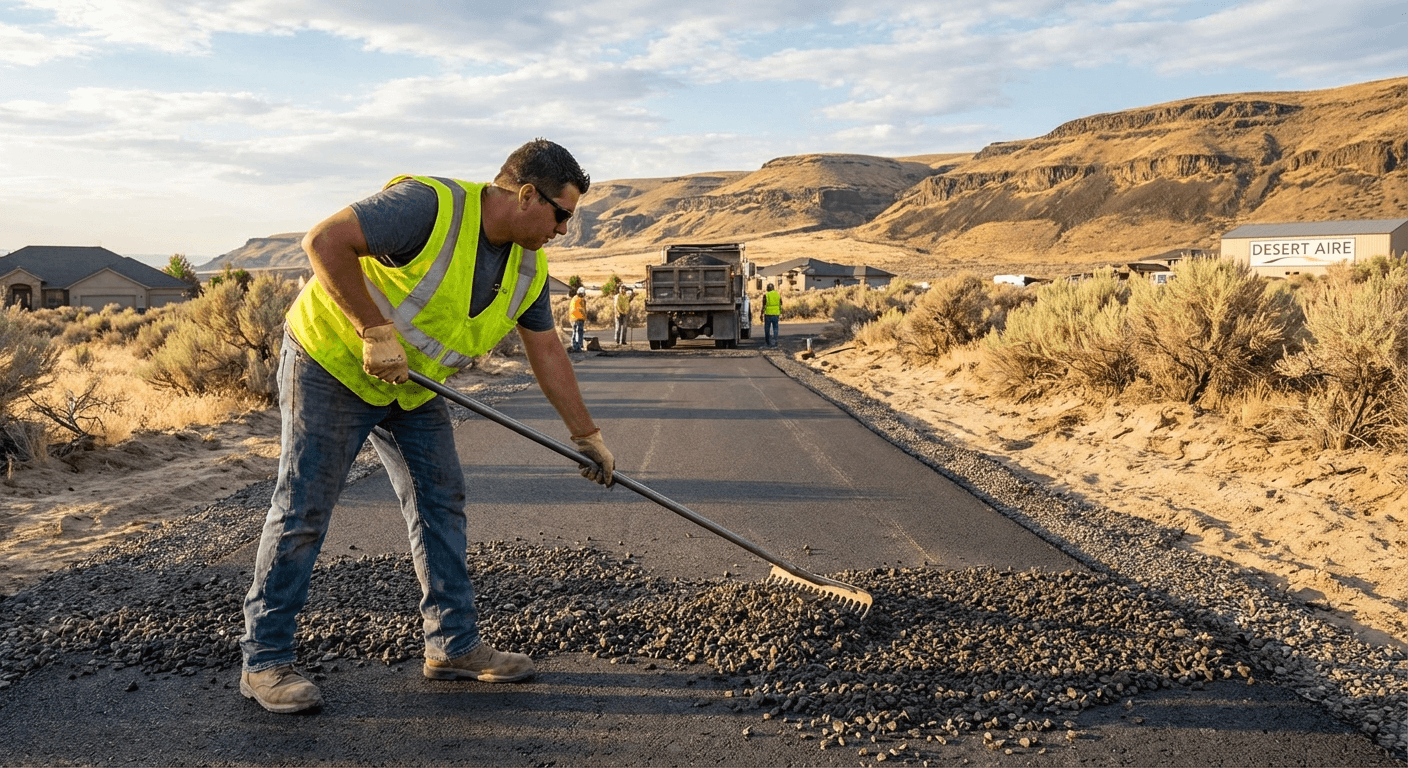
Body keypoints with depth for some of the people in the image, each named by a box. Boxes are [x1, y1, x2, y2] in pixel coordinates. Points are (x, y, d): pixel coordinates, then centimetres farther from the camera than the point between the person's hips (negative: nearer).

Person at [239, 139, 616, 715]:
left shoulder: (528, 267, -3)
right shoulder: (431, 206, -28)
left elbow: (547, 351, 6)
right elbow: (325, 241, -33)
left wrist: (587, 435, 8)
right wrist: (376, 331, -32)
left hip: (412, 386, 8)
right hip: (332, 361, -8)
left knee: (440, 503, 6)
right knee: (303, 510, -4)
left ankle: (453, 645, 15)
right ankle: (264, 660, 7)